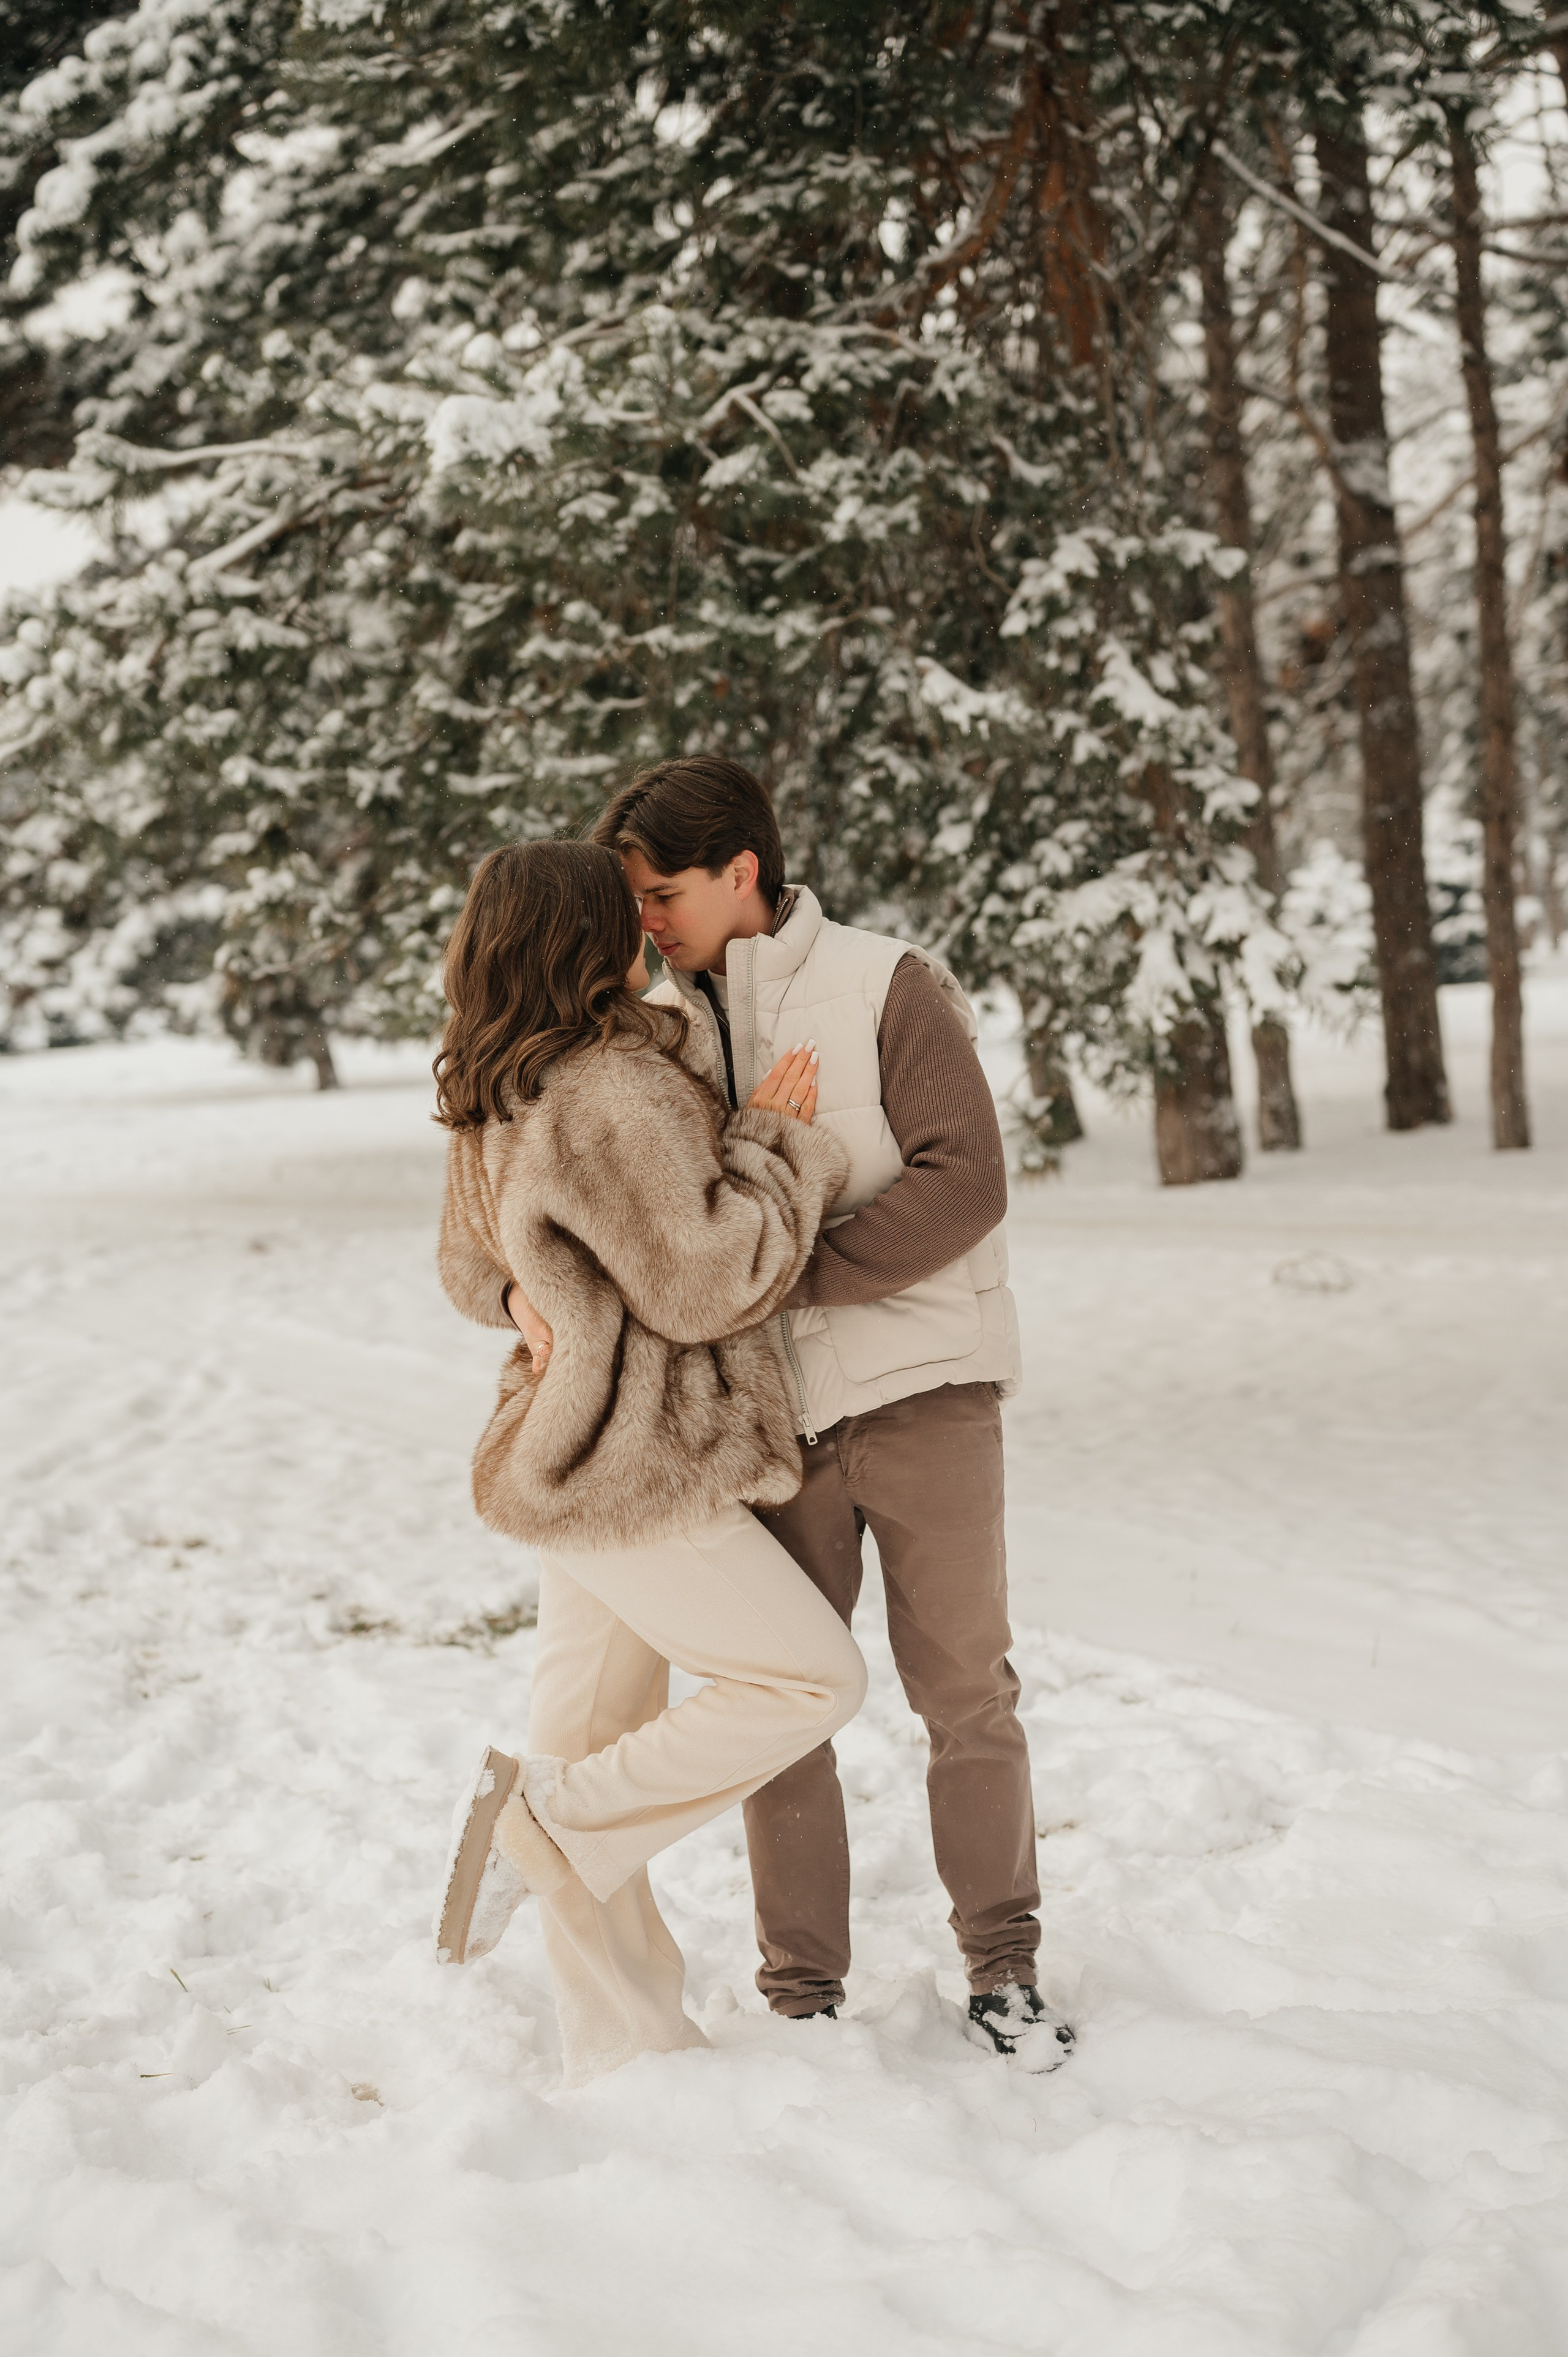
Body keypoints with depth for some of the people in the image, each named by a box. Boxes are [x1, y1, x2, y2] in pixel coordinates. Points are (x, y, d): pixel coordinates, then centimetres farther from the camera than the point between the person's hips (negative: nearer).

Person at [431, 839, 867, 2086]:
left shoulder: (493, 1105, 10)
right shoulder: (612, 1092, -21)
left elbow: (474, 1277, 22)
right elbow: (705, 1282, -20)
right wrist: (774, 1144, -9)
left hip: (570, 1455, 10)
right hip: (635, 1470, -10)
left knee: (594, 1732, 14)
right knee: (814, 1676, 0)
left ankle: (625, 2039, 23)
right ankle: (538, 1826, -4)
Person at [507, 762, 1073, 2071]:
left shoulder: (886, 985, -8)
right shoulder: (657, 1026, 5)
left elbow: (963, 1180, -16)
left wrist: (788, 1271, -20)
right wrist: (532, 1278, -15)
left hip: (921, 1385, -3)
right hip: (767, 1411, 4)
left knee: (966, 1690, 5)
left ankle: (1004, 1969, 21)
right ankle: (801, 1992, 20)